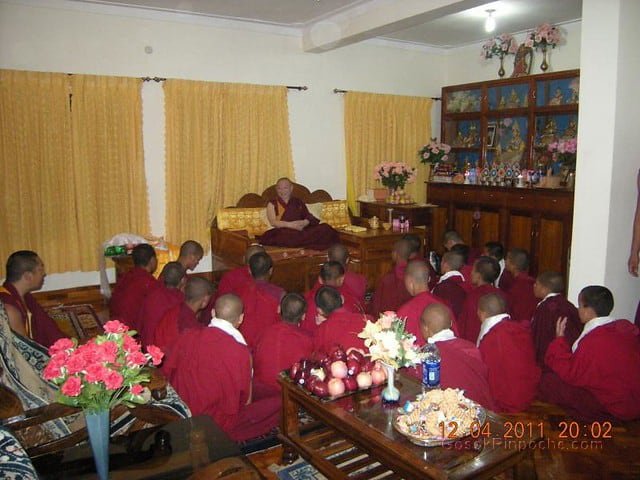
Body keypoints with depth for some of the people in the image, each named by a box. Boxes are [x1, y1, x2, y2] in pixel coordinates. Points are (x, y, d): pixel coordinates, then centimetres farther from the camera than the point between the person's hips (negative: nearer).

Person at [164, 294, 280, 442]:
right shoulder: (240, 352, -22)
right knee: (279, 402, 2)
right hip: (216, 423, -6)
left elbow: (168, 371, 5)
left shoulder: (187, 336, -8)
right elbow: (246, 400, -12)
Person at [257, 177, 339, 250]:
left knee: (324, 228, -25)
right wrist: (290, 224, -16)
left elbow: (309, 217, 13)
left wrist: (304, 223, -12)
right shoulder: (272, 204, 17)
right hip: (283, 231, -3)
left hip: (301, 230, 3)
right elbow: (273, 222, 1)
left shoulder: (299, 202, 26)